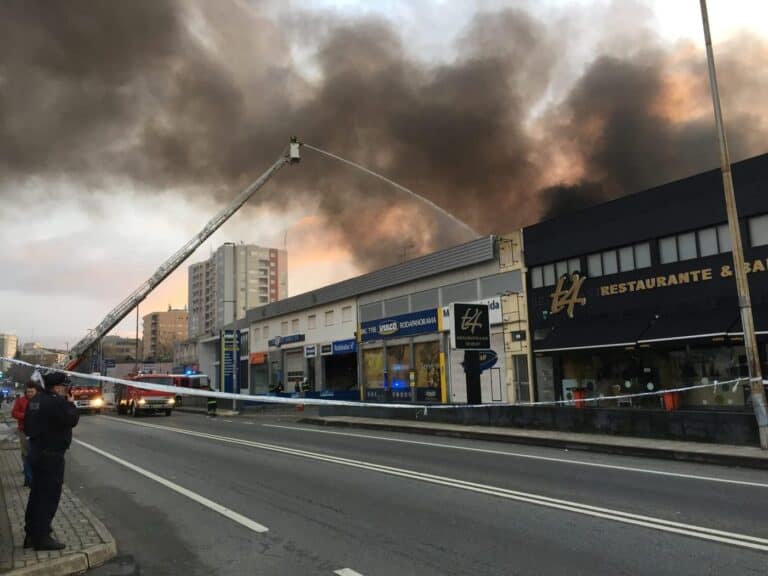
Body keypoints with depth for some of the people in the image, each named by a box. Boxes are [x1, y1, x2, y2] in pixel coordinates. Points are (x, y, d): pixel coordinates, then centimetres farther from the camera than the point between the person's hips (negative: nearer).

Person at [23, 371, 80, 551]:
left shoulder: (36, 400, 8)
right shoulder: (57, 402, -22)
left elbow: (28, 425, 18)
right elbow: (72, 420, -18)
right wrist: (70, 403, -4)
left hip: (37, 451, 10)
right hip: (51, 455, -10)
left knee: (37, 493, 18)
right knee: (49, 495, -1)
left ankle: (32, 534, 26)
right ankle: (41, 537, 4)